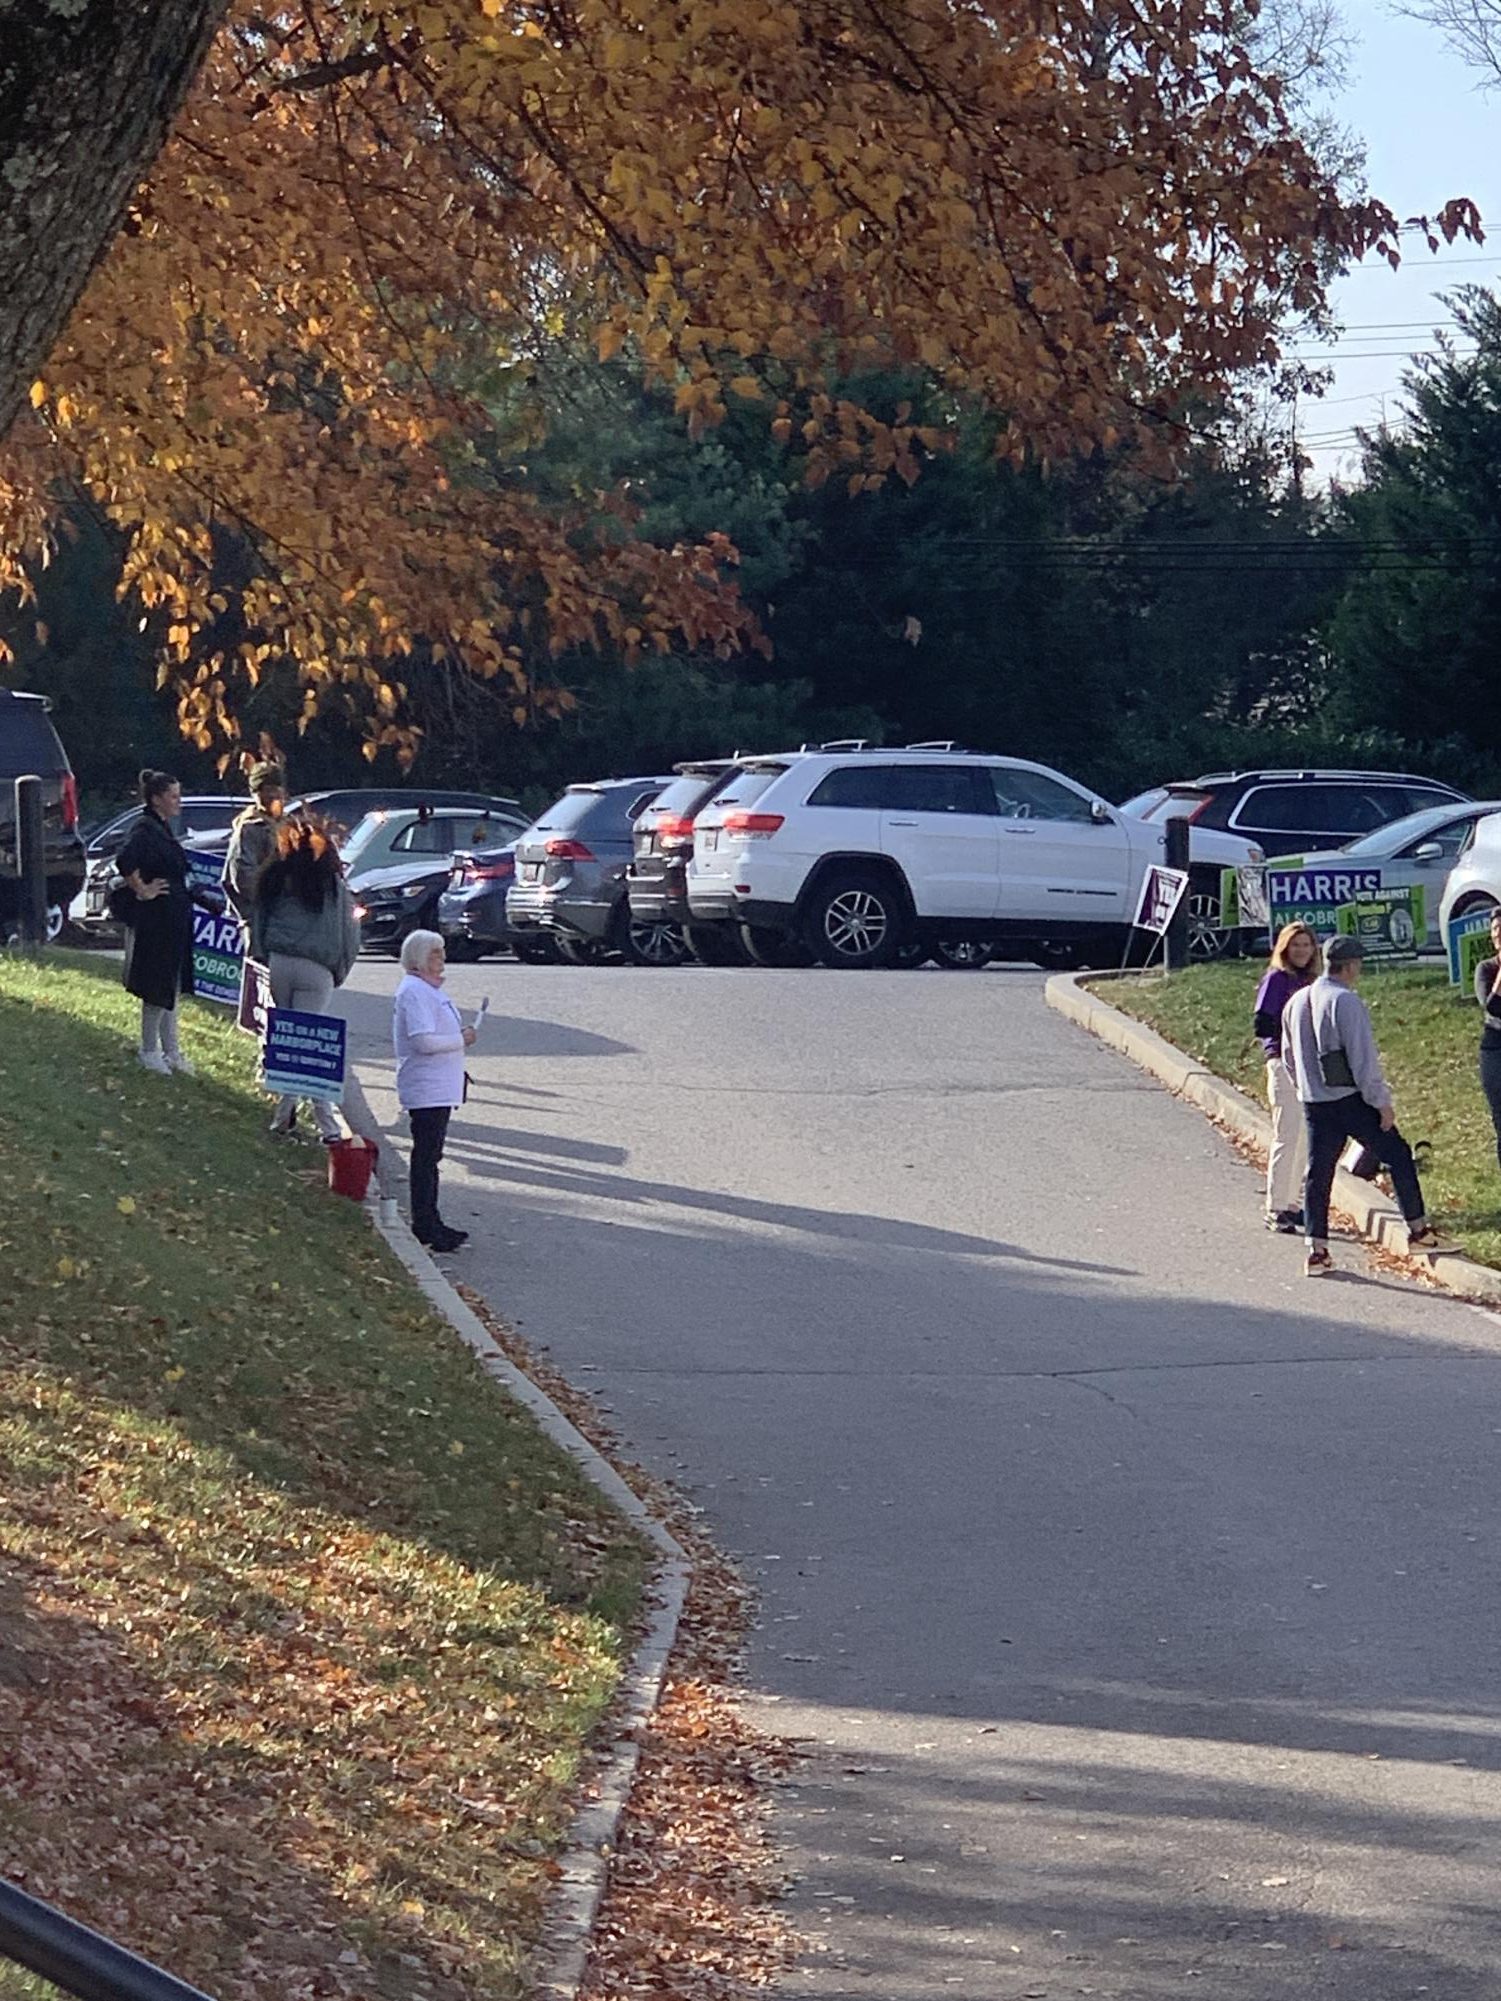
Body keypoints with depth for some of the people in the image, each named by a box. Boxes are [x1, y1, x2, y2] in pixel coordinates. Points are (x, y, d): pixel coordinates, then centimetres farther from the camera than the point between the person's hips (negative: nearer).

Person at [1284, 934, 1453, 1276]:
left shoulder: (1297, 1002, 10)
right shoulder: (1346, 1001, -14)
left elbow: (1290, 1055, 18)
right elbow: (1363, 1057, -16)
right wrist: (1382, 1102, -11)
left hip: (1313, 1103, 7)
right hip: (1351, 1099, -7)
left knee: (1318, 1173, 8)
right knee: (1398, 1156, 7)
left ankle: (1316, 1251, 4)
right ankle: (1418, 1231, 10)